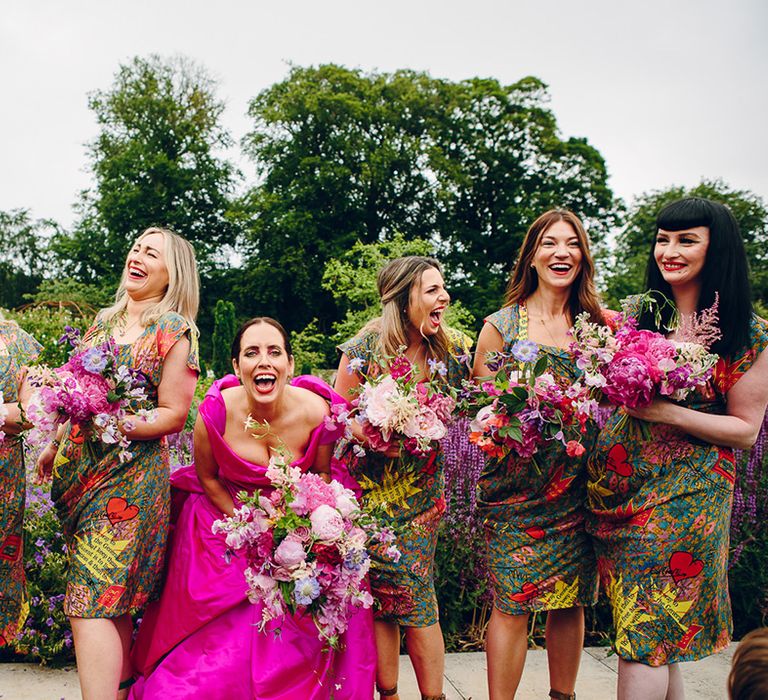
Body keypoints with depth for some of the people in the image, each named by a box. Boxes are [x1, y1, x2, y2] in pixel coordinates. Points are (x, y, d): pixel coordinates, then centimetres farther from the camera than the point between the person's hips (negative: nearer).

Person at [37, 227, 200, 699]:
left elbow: (173, 414, -7)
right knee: (113, 604, 8)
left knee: (91, 603, -13)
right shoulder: (103, 322, 17)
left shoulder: (174, 331, -3)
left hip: (130, 474, -6)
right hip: (80, 468, 6)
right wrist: (55, 445, 22)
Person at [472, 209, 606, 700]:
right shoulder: (501, 325, 1)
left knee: (572, 600, 9)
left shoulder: (597, 324, 8)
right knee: (513, 603, -3)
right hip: (518, 485, -3)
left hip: (577, 486, 3)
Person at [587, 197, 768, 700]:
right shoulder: (638, 315, 8)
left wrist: (667, 412, -17)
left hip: (685, 493, -5)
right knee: (660, 639, 11)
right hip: (619, 482, 5)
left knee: (643, 638, -6)